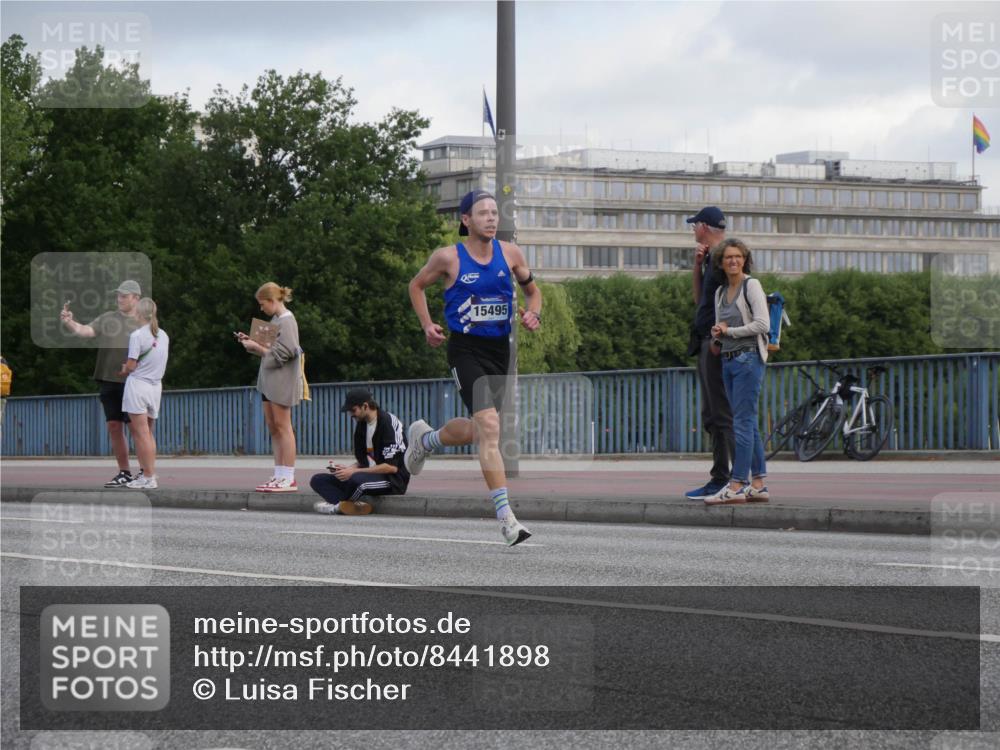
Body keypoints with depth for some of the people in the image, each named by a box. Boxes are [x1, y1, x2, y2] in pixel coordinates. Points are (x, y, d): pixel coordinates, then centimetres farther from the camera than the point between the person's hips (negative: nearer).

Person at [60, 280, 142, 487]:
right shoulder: (107, 318, 11)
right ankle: (124, 472, 14)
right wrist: (69, 323, -21)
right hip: (109, 382, 4)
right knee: (114, 426, 6)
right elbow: (85, 331, -2)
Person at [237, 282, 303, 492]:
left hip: (282, 379, -10)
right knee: (273, 427, 9)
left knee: (282, 426, -9)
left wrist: (256, 347, -13)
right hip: (269, 379, 10)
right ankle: (279, 475, 12)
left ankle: (288, 478, -8)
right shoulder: (276, 319, 16)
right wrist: (251, 342, 7)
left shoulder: (286, 321, -12)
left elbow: (283, 352, -19)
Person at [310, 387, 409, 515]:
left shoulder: (389, 422, -14)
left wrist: (354, 471, -19)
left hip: (393, 480, -9)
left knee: (357, 479, -39)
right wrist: (346, 469, -2)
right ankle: (355, 505, -26)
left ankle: (339, 505, -10)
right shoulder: (361, 425, 13)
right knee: (317, 480, -3)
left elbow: (392, 467, -19)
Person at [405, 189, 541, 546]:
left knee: (474, 431, 18)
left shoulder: (509, 253, 3)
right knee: (489, 427, -19)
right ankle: (506, 517, -19)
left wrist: (533, 314, -5)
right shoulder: (448, 257, -6)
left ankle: (424, 438, 51)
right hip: (465, 348, -5)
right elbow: (417, 285, 11)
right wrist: (427, 325, -1)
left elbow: (532, 290, 16)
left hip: (499, 348, 5)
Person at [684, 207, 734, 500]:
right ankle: (719, 479, 14)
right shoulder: (712, 258, 19)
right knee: (711, 416, 11)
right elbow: (699, 299, 23)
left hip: (719, 345, -11)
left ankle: (725, 480, -12)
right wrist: (698, 265, 12)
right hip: (707, 344, 11)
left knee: (722, 415, -11)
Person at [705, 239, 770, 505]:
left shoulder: (751, 285, -5)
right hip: (729, 360, 8)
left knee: (743, 422, -12)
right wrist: (717, 333, 2)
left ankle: (737, 485, -16)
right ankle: (758, 484, 8)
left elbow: (762, 324, -14)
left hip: (748, 358, -8)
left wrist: (729, 331, -8)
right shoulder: (721, 292, 17)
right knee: (748, 423, 7)